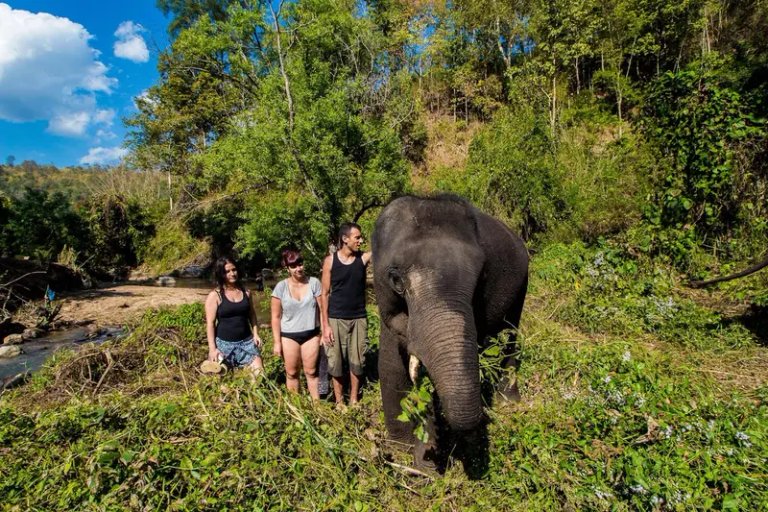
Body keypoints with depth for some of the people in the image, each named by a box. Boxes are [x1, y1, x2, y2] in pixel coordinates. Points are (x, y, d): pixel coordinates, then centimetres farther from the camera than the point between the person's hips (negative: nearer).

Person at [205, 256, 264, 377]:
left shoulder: (245, 292, 5)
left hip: (246, 341, 3)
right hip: (224, 343, -3)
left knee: (260, 374, -4)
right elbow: (210, 323, -8)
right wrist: (212, 348, -13)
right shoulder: (214, 296, -7)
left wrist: (255, 334, 4)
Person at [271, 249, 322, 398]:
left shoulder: (314, 283, -6)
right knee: (292, 373, 12)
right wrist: (277, 342, -4)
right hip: (289, 336, 0)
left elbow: (321, 309, -1)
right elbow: (276, 317, -3)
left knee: (311, 372, 8)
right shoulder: (281, 287, -8)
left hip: (311, 334, 0)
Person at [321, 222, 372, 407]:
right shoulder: (330, 260, -5)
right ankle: (339, 401, 22)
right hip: (336, 319, -1)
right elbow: (325, 293, -4)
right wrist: (325, 325, -7)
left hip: (358, 319, 2)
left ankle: (354, 400, 25)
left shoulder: (363, 258, -1)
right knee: (336, 362, 6)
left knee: (356, 361, 9)